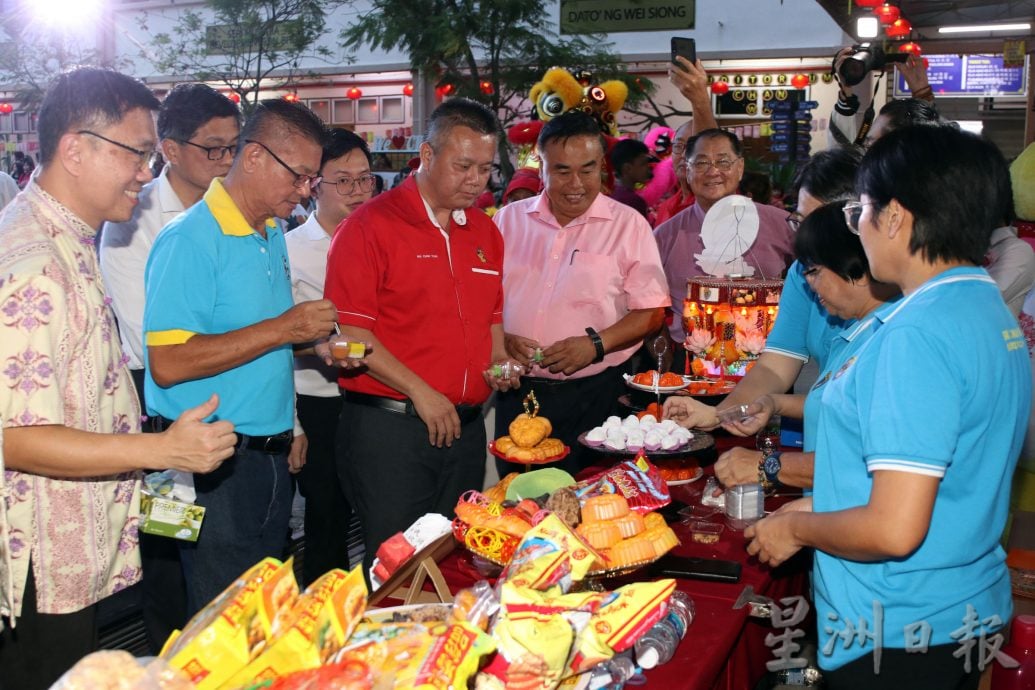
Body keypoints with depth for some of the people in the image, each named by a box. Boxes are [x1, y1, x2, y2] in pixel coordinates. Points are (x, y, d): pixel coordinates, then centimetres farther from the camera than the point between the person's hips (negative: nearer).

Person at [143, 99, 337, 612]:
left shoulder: (272, 234, 11)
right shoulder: (189, 239, -16)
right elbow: (167, 363, -25)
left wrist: (313, 338, 5)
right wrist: (282, 329, -25)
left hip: (270, 453, 8)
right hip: (216, 466, -8)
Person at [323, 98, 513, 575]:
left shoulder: (485, 231, 13)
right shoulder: (371, 225, -8)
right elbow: (348, 332, -13)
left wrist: (499, 365, 3)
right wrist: (420, 392, -16)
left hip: (464, 425, 6)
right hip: (389, 427, -6)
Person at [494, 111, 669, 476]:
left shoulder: (628, 225, 1)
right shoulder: (509, 219, 9)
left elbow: (651, 312, -1)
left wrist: (596, 344, -16)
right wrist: (501, 339, -9)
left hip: (592, 395, -2)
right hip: (517, 393, 3)